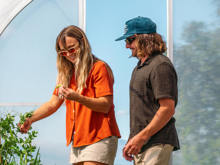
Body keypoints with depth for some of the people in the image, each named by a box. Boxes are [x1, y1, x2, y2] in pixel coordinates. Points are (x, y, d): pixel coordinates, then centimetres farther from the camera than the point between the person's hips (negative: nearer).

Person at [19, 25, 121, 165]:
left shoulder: (99, 68, -5)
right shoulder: (67, 73, 18)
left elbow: (106, 105, -11)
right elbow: (52, 104, 17)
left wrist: (77, 98, -26)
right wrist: (30, 119, 1)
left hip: (99, 139, -7)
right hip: (77, 141, 7)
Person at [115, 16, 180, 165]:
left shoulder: (161, 66, -11)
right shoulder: (139, 67, 20)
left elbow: (167, 109, -18)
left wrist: (141, 137, -19)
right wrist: (133, 140, 16)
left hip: (157, 144, -9)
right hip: (140, 145, 9)